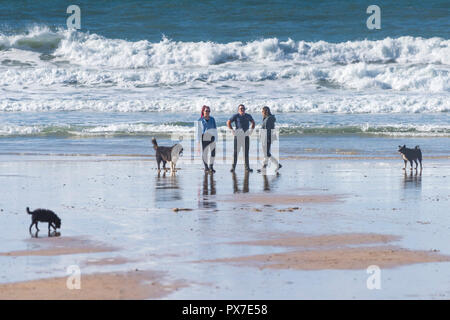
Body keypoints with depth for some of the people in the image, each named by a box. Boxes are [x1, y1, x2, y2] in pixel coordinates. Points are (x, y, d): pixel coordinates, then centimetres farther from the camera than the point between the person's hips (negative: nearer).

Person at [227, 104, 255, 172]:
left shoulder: (248, 116, 11)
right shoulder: (236, 116, -2)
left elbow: (253, 122, 26)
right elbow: (228, 122, -5)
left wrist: (251, 130, 13)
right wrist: (232, 131, -11)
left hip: (246, 136, 4)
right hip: (238, 135, -4)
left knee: (246, 152, 5)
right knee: (236, 152, -4)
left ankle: (247, 167, 9)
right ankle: (233, 167, 0)